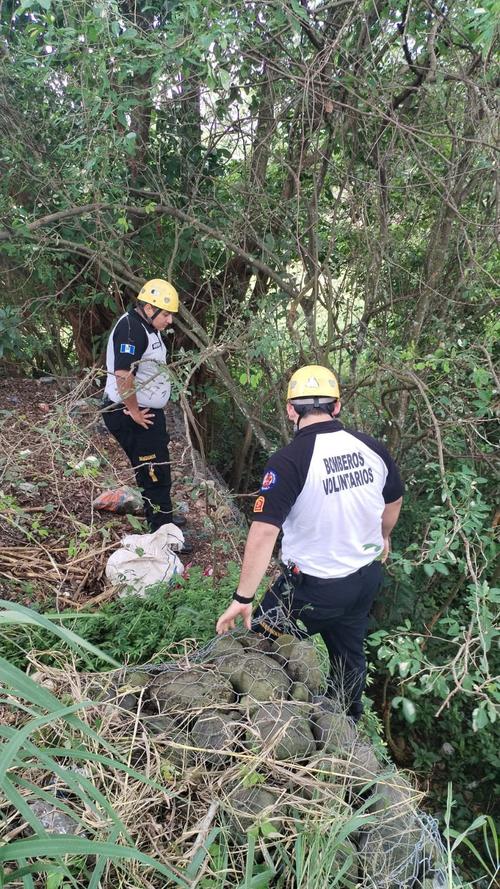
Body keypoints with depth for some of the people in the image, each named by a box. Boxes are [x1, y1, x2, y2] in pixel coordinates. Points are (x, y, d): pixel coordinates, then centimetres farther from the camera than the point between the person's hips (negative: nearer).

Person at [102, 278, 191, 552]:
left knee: (158, 467, 22)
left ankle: (163, 516, 40)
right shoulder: (131, 328, -22)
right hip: (131, 416, -10)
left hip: (146, 411, 10)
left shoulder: (146, 326, 10)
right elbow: (123, 375, -32)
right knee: (154, 473, -2)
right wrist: (135, 412, -21)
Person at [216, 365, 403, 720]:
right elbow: (394, 500, 10)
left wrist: (242, 600, -22)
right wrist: (383, 536, 29)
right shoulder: (372, 448, -7)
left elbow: (264, 533, -29)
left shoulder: (288, 461, -24)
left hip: (313, 587, -6)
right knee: (350, 652, 27)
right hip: (367, 577, 6)